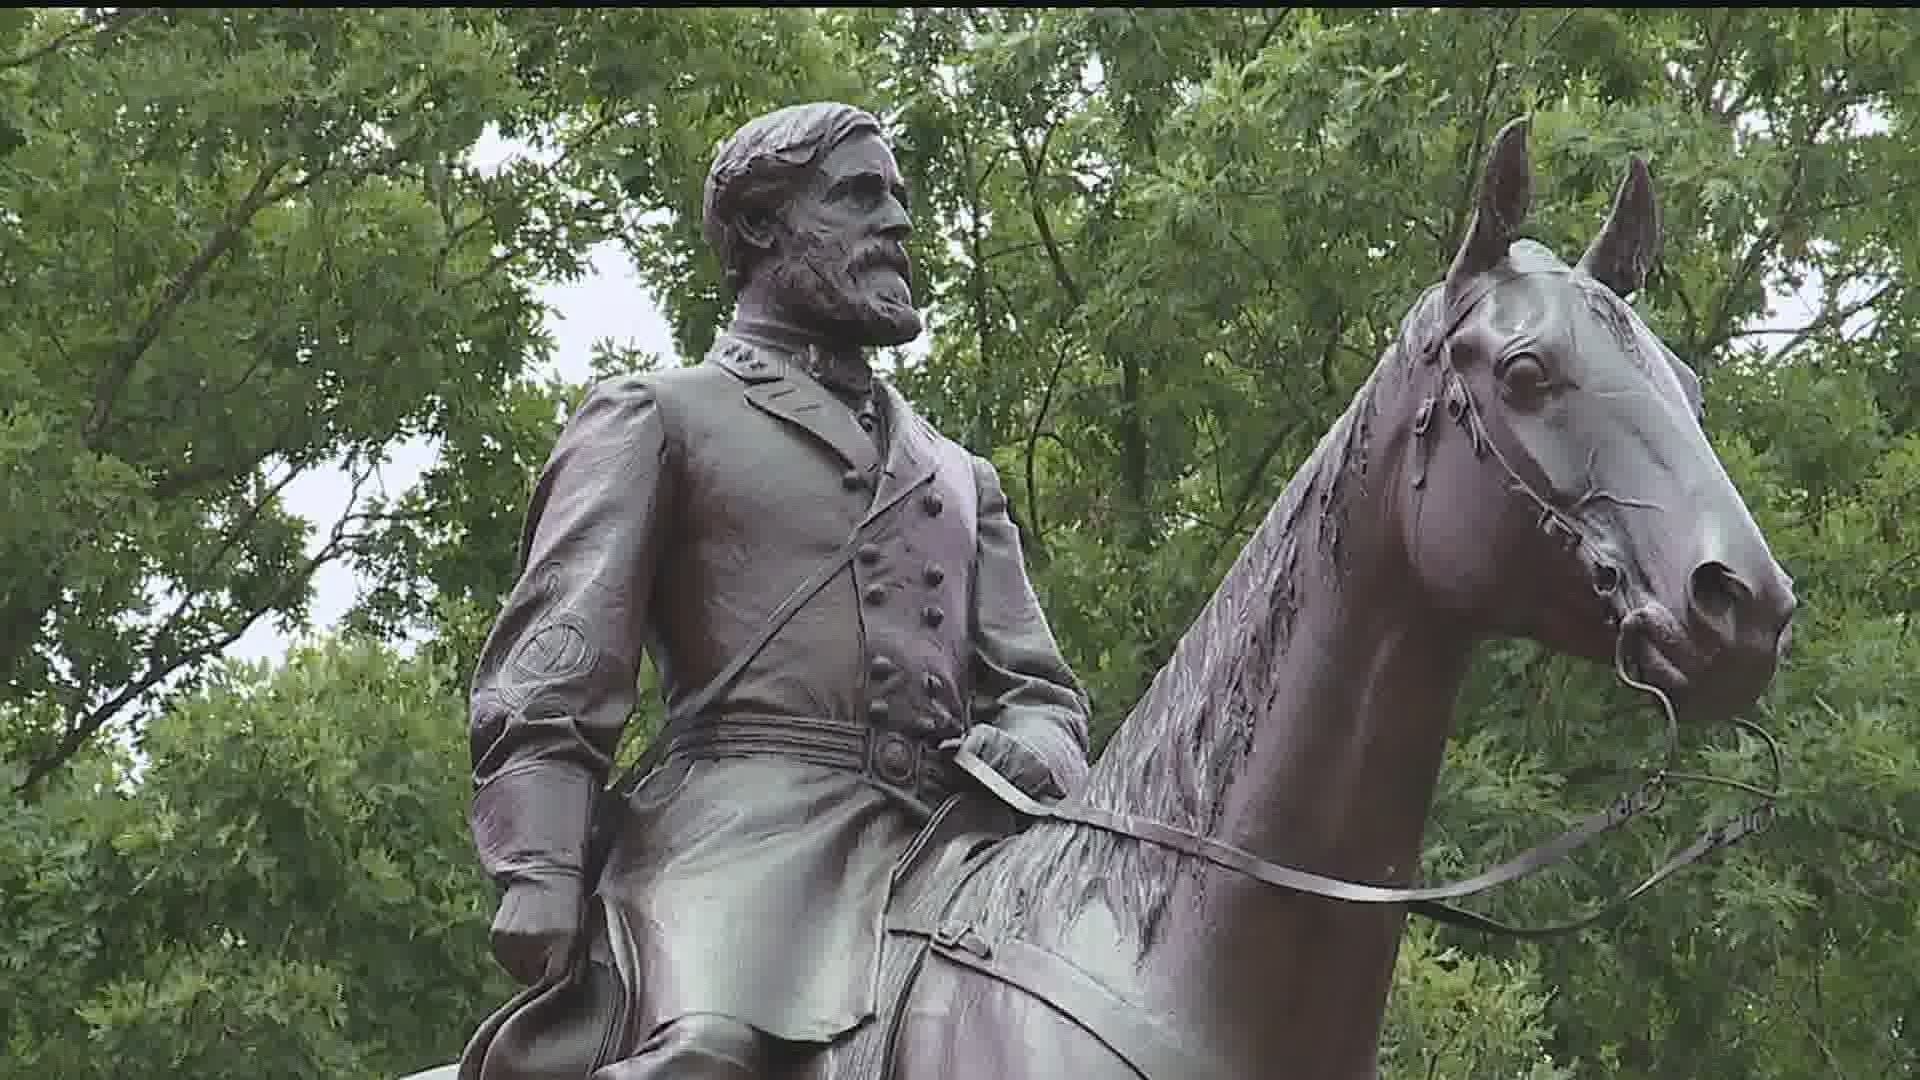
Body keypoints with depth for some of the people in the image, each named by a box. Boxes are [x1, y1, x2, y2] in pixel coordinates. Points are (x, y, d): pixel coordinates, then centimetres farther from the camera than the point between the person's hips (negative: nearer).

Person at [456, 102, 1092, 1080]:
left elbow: (1035, 682, 25)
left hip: (936, 853, 6)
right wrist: (539, 876, -13)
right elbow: (553, 673, 3)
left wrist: (1034, 744, -2)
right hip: (739, 827, -6)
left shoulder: (956, 476, 32)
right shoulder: (658, 416, 16)